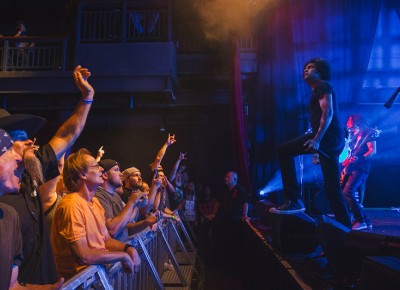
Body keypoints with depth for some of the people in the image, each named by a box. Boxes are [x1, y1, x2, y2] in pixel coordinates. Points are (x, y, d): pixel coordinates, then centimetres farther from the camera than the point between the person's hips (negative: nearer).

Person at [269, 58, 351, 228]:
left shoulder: (322, 85, 0)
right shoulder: (318, 90, 29)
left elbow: (328, 113, -15)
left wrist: (316, 139, -25)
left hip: (328, 136, -10)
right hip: (335, 140, 10)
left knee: (284, 150, -19)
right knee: (332, 187, 11)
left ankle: (293, 200, -21)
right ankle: (345, 226, 15)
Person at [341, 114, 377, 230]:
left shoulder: (368, 133, -1)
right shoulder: (354, 136, 22)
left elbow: (373, 151, -12)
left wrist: (359, 158, -24)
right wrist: (345, 164, 11)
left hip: (361, 168, -9)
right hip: (351, 168, 9)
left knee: (347, 192, -24)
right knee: (342, 192, 3)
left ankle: (360, 221, -16)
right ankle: (365, 220, 9)